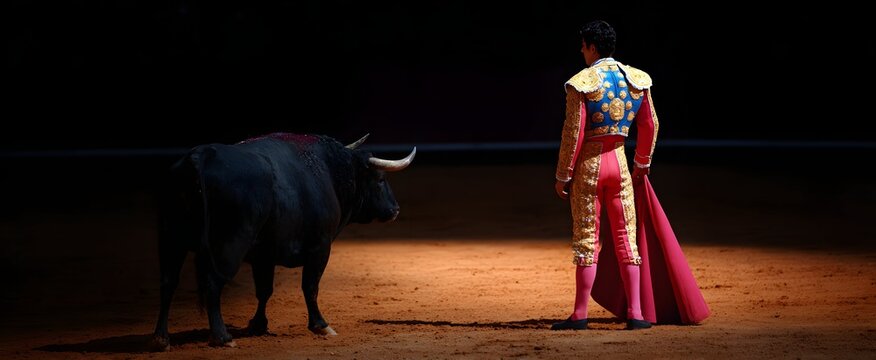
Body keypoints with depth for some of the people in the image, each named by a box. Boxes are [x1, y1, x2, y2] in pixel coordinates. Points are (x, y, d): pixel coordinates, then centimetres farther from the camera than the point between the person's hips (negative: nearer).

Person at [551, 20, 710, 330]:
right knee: (626, 237, 8)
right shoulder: (636, 79, 5)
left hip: (589, 164, -4)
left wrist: (562, 176, -5)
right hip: (620, 161, 4)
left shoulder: (582, 83, -10)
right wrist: (643, 163, 23)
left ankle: (580, 315, 2)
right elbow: (650, 125, 10)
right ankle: (636, 314, 7)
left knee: (586, 238, 1)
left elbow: (574, 132, -12)